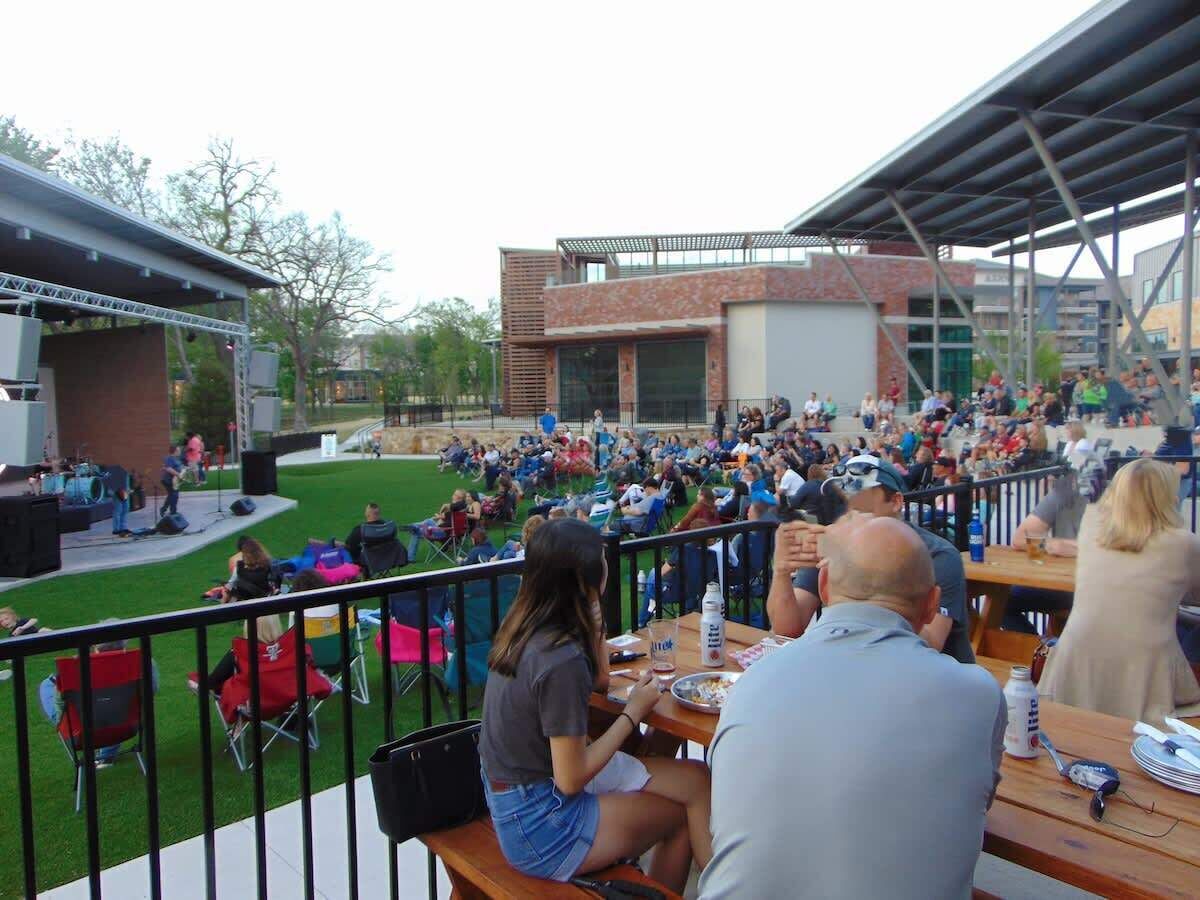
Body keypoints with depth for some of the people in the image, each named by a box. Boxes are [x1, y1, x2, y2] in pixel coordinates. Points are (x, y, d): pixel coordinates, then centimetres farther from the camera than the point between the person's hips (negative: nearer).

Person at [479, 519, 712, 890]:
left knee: (695, 779, 5)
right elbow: (571, 779, -21)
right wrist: (634, 712, -11)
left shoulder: (525, 623, -3)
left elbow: (599, 680, 11)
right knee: (683, 816, 6)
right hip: (538, 823, -8)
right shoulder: (562, 660, -29)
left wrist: (592, 618, 0)